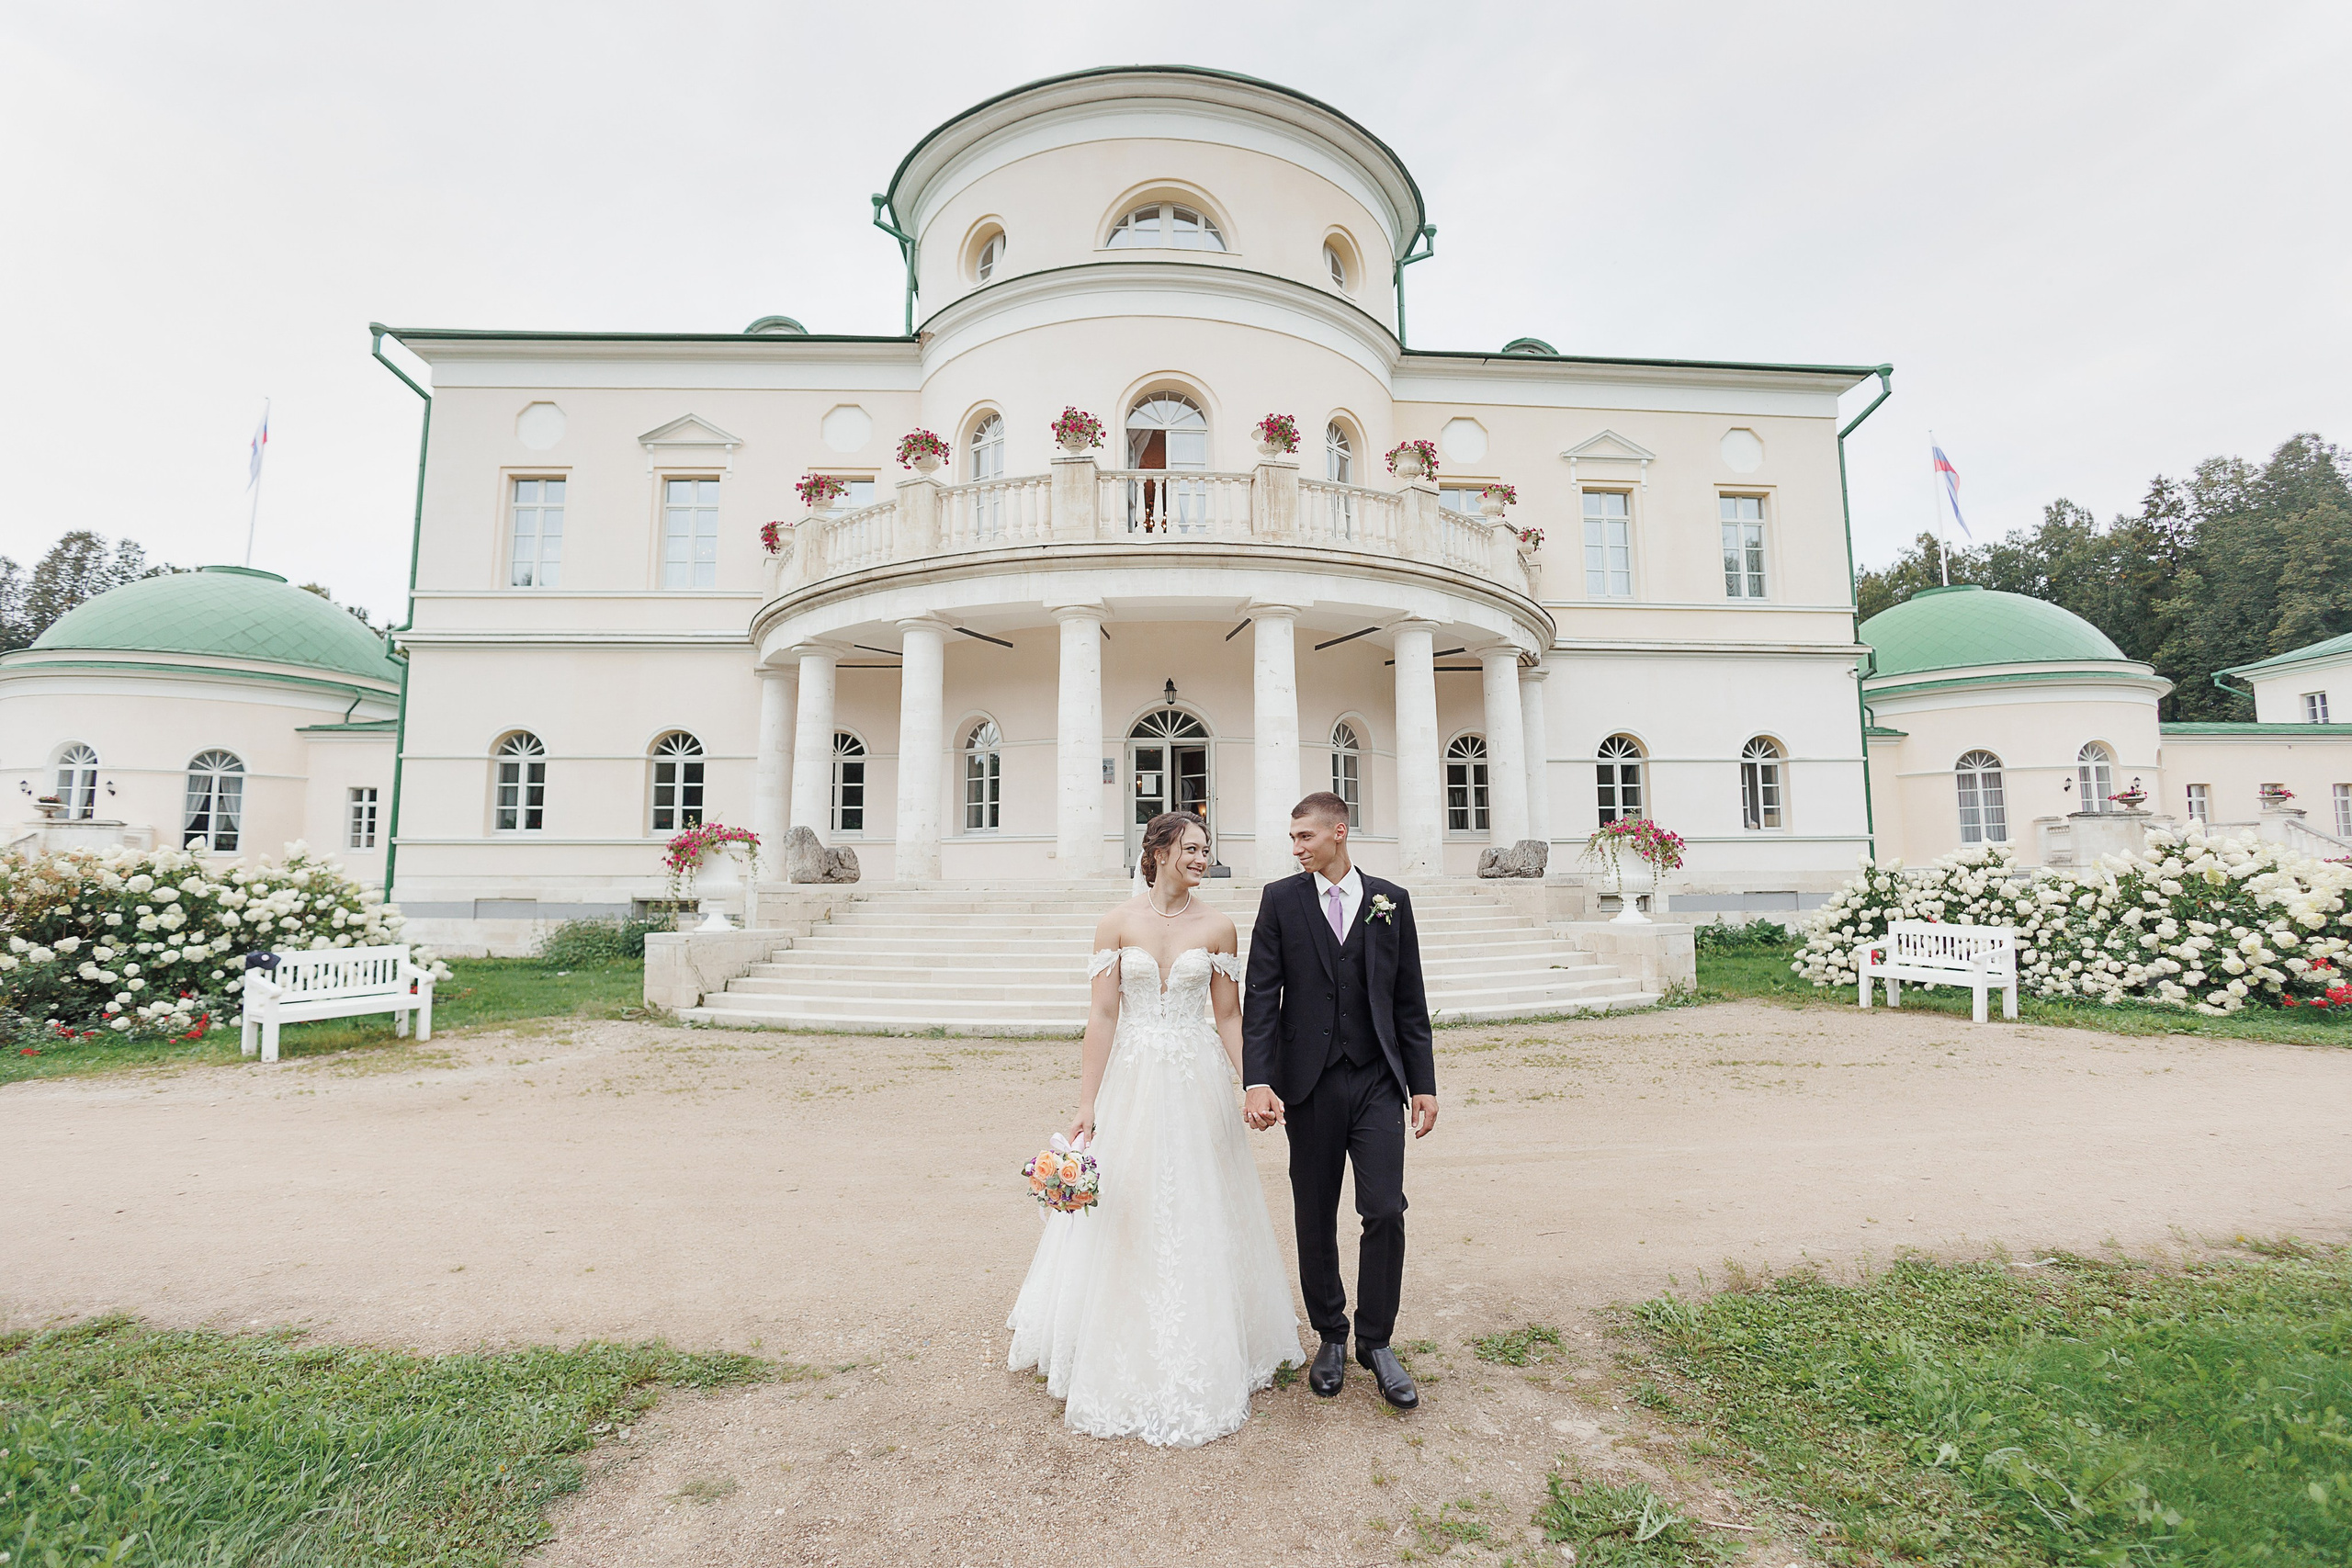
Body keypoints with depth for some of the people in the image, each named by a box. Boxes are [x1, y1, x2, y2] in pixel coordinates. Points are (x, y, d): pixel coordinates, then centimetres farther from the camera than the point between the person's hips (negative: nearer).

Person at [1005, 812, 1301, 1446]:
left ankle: (1200, 1360, 29)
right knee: (1123, 1216, 10)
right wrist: (1086, 1104, -7)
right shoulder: (1118, 923, -3)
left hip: (1197, 1084, 1)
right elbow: (1103, 1015, -4)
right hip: (1132, 1080, 0)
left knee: (1198, 1219, 9)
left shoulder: (1216, 927, 0)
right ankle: (1125, 1361, 32)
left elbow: (1229, 1017, 3)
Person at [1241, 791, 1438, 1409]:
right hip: (1309, 1083, 0)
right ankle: (1330, 1337, 30)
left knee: (1385, 1212, -3)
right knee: (1315, 1218, 10)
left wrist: (1423, 1083, 4)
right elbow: (1261, 998, -4)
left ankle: (1376, 1342, 18)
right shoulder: (1280, 899, 1)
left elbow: (1410, 1002, 7)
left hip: (1378, 1081, 0)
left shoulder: (1391, 901, 5)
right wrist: (1257, 1082, -13)